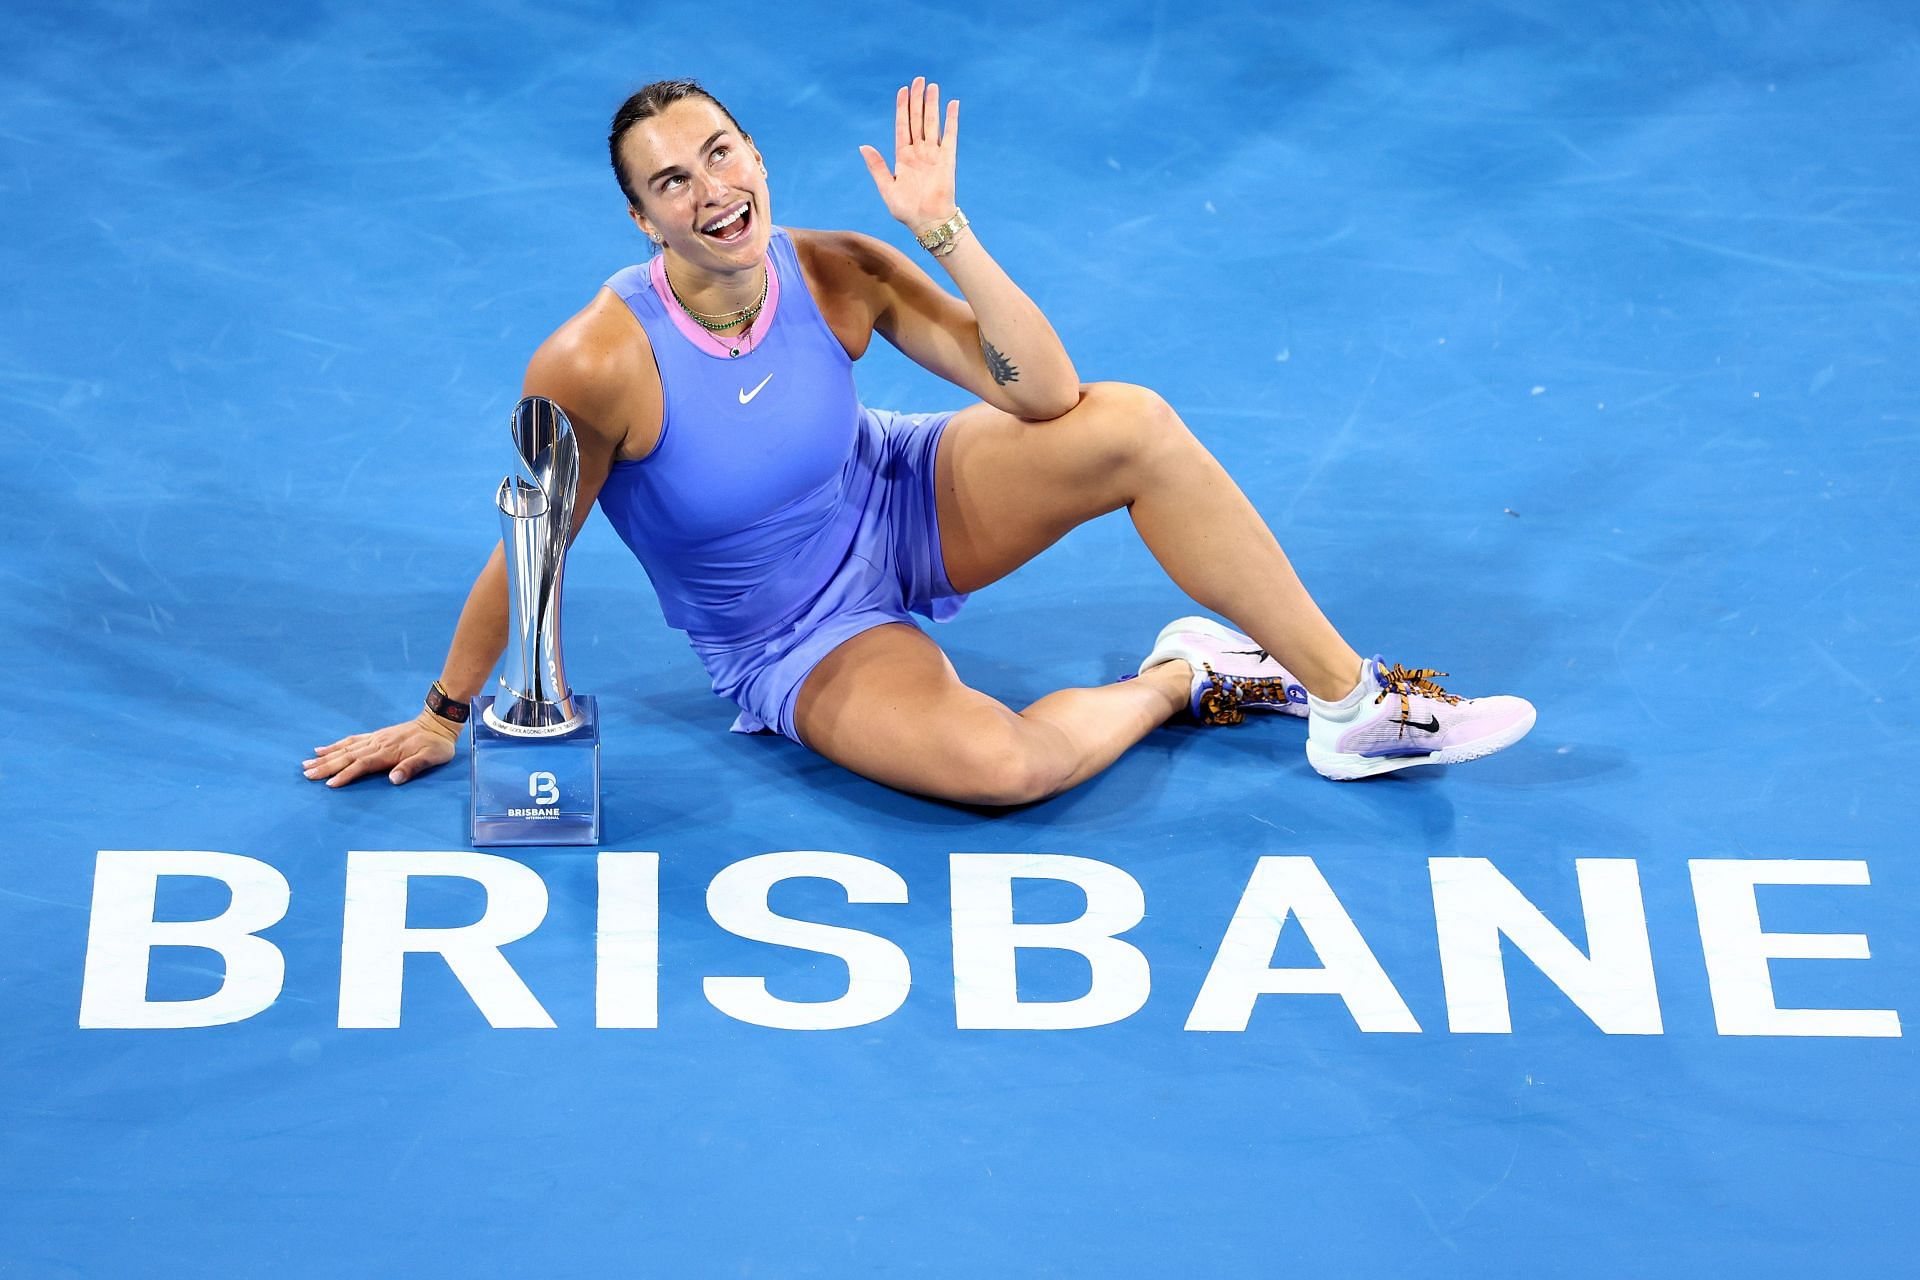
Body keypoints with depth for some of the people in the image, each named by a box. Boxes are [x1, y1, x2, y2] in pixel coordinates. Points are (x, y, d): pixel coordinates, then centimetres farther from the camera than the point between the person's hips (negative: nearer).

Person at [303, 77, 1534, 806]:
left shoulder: (840, 274, -16)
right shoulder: (595, 365, -27)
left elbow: (1043, 395, -21)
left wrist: (945, 227, -29)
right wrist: (443, 717, -6)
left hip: (901, 503, 4)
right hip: (795, 642, -4)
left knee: (1129, 423, -21)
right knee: (994, 763, -35)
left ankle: (1353, 700, -9)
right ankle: (1182, 678, -1)